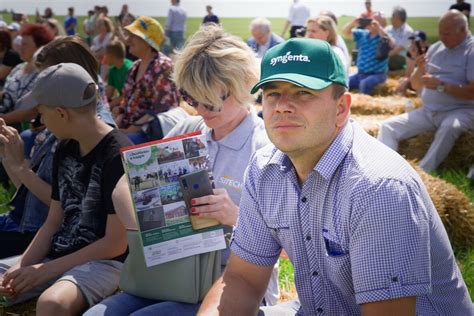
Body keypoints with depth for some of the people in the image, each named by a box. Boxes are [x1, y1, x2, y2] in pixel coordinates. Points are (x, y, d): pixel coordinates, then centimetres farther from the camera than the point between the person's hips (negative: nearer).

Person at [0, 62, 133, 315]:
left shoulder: (119, 155, -16)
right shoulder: (64, 150, 8)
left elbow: (117, 244, -16)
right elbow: (53, 222, 12)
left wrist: (47, 270, -13)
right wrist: (21, 266, -4)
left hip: (103, 263, -8)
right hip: (56, 255, 8)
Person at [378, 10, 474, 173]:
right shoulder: (435, 48, 14)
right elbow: (415, 85, 17)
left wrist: (441, 86, -20)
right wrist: (420, 69, -4)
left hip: (460, 111, -6)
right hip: (428, 111, 7)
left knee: (450, 127, -40)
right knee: (388, 127, -10)